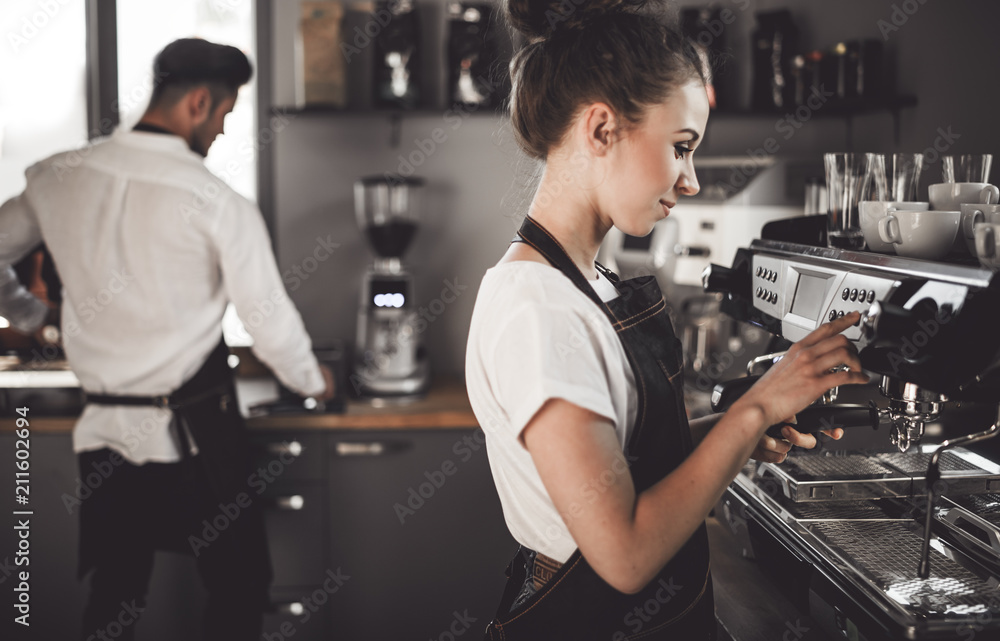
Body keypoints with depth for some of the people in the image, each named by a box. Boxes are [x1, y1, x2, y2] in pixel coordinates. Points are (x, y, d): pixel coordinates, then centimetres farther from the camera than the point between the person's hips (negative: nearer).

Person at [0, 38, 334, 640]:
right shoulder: (220, 203, -15)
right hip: (196, 432, -5)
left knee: (113, 591, 16)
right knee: (239, 583, 11)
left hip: (104, 430, 5)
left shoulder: (59, 177, -1)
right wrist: (314, 380, 11)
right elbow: (271, 322, -9)